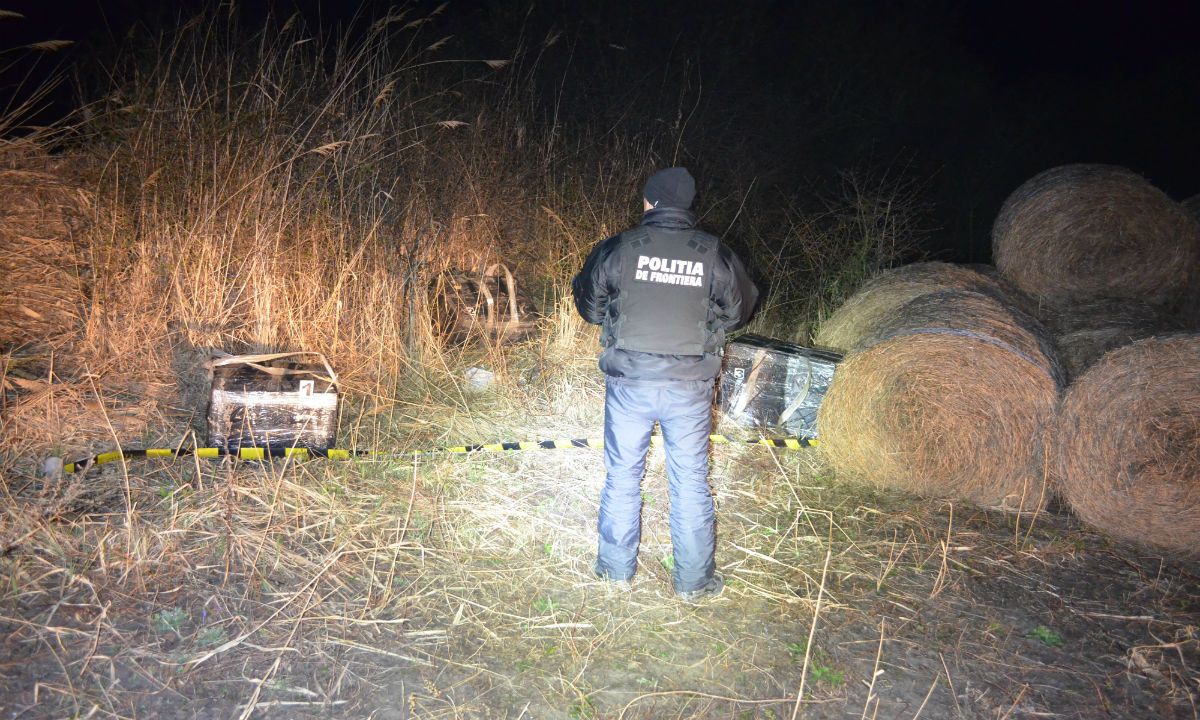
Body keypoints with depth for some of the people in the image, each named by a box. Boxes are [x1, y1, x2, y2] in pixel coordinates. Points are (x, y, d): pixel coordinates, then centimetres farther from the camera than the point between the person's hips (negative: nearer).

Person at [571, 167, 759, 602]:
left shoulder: (617, 249, -7)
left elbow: (589, 308, 5)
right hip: (690, 387, 1)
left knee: (622, 476, 16)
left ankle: (616, 567, 29)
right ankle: (694, 581, 23)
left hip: (628, 382, 0)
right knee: (691, 484, 12)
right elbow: (737, 313, 9)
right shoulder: (716, 256, -4)